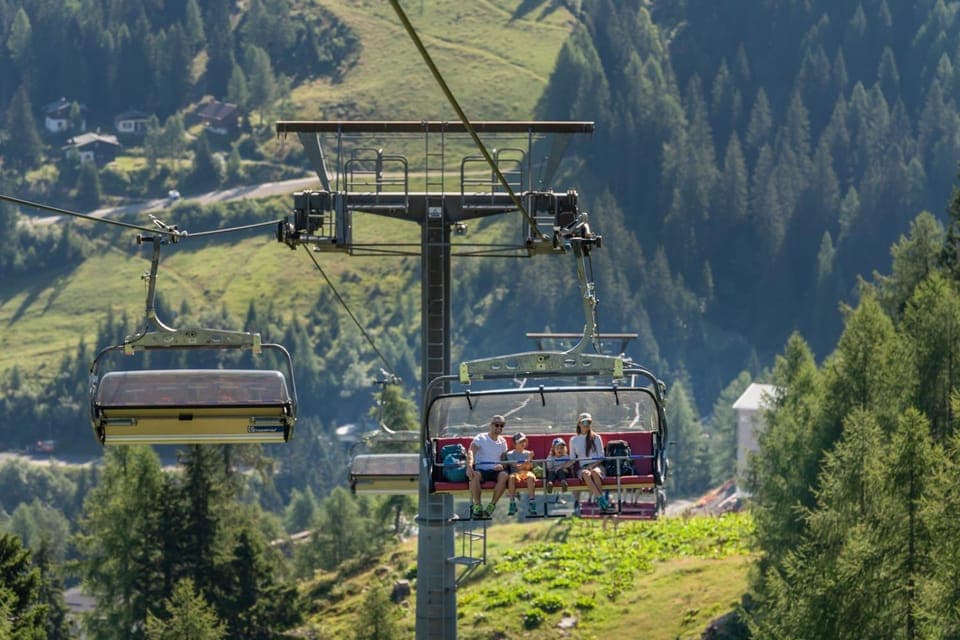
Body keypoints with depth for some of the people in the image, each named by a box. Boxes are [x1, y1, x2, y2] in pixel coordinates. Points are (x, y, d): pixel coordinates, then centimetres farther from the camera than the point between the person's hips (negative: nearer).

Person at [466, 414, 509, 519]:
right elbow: (471, 451, -13)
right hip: (481, 469, -3)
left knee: (504, 475, -33)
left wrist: (502, 465, -8)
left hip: (495, 470, 3)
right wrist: (469, 466, -33)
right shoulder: (481, 438, 3)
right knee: (475, 475, -38)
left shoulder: (502, 441, 18)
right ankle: (477, 506, -26)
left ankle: (492, 505, -23)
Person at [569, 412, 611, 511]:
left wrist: (592, 465, -8)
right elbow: (572, 459, 17)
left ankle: (598, 499, -40)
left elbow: (601, 457, 8)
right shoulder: (574, 440, 16)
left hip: (596, 466, 0)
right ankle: (601, 498, -50)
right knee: (586, 474, -38)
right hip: (582, 468, 0)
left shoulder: (596, 438, 13)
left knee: (594, 472, -39)